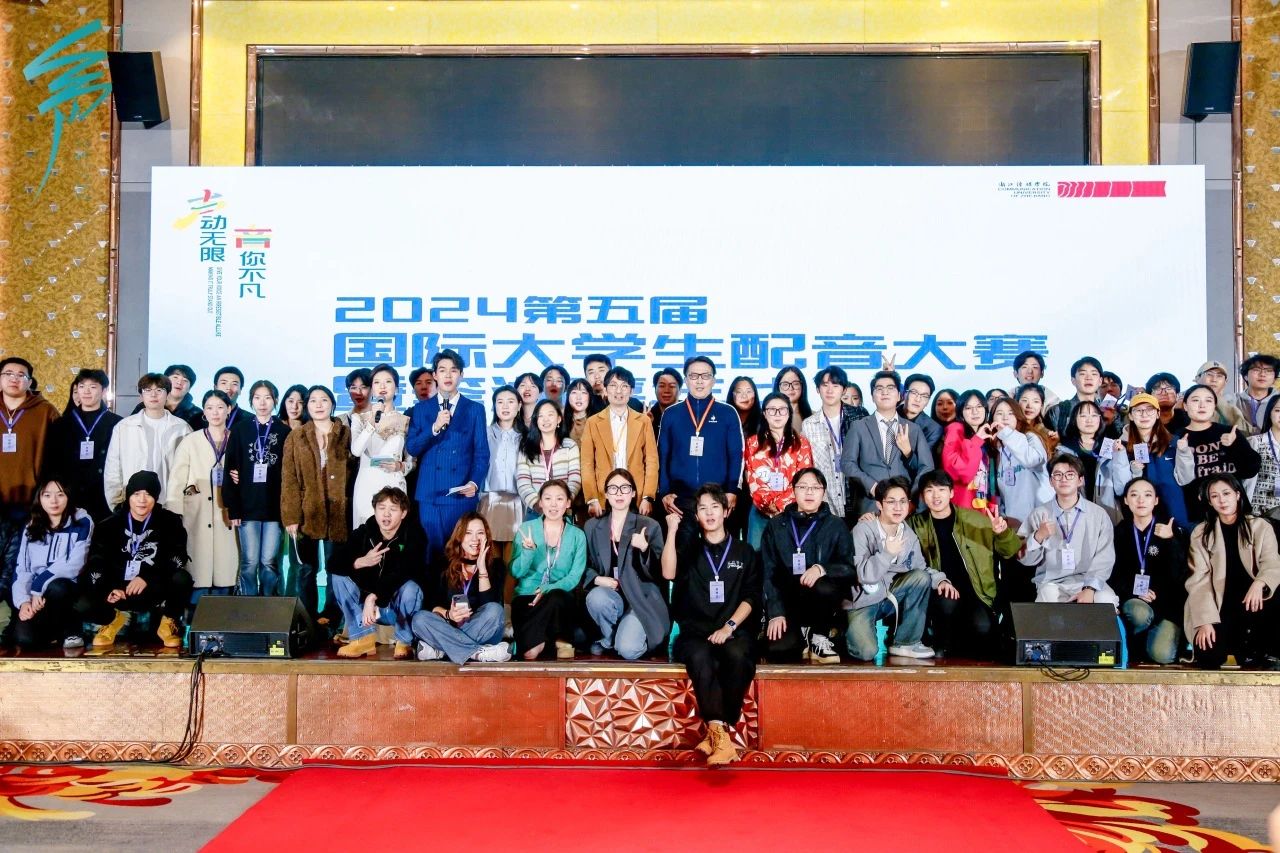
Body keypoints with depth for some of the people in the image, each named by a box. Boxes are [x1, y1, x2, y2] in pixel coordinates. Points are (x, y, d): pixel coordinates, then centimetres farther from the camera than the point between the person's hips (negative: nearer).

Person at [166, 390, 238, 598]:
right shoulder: (190, 441, 5)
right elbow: (176, 480, -3)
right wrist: (173, 518, -11)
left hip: (227, 517, 2)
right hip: (197, 518, -2)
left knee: (224, 572, 0)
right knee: (198, 575, -6)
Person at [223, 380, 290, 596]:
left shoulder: (284, 431, 5)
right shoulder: (240, 430, 6)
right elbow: (230, 470, 3)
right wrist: (232, 508, -4)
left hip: (274, 506, 0)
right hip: (247, 506, 0)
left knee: (269, 562, 2)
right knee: (249, 562, 2)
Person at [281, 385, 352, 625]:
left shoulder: (345, 435, 7)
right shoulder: (296, 437, 7)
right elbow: (289, 479, 1)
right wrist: (291, 516, -8)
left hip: (337, 513, 0)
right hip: (306, 514, 1)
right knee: (306, 569, 4)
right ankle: (308, 620, 12)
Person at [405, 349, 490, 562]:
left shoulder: (475, 410, 6)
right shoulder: (421, 409, 10)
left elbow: (481, 453, 2)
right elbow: (411, 448, 1)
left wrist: (474, 482, -13)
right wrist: (434, 428, -13)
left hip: (462, 493, -1)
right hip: (430, 493, 1)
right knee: (434, 549, 4)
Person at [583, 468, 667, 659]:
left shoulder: (650, 526, -2)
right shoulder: (592, 526, 7)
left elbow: (657, 573, -6)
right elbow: (584, 566, 11)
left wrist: (644, 548, -24)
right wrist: (597, 579, -11)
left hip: (642, 599, -3)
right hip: (609, 595, 3)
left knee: (628, 650, -25)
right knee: (596, 597, -33)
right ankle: (609, 638, -1)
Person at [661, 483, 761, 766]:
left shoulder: (744, 552, 17)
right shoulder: (689, 549, 18)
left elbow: (751, 597, 6)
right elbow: (669, 573, -3)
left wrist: (729, 626, -9)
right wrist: (672, 531, -7)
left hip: (734, 629, 0)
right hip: (695, 630, 0)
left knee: (737, 657, -34)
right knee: (700, 657, -34)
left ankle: (716, 733, -26)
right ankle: (721, 736, -35)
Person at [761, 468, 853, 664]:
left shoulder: (836, 526, 7)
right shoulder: (776, 526, 8)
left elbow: (849, 568, -5)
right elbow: (768, 574, 1)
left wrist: (821, 569, -25)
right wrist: (775, 613, -11)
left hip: (821, 603, 0)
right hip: (787, 603, 0)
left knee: (824, 587, -35)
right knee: (780, 651, -27)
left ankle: (821, 637, -8)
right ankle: (802, 638, 8)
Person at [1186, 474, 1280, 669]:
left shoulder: (1261, 527, 7)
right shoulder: (1200, 533, 6)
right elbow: (1199, 580, -4)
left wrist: (1259, 583, -31)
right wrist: (1205, 621, -17)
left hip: (1252, 601, 0)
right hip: (1220, 606, 0)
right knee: (1208, 656, -24)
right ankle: (1238, 647, 11)